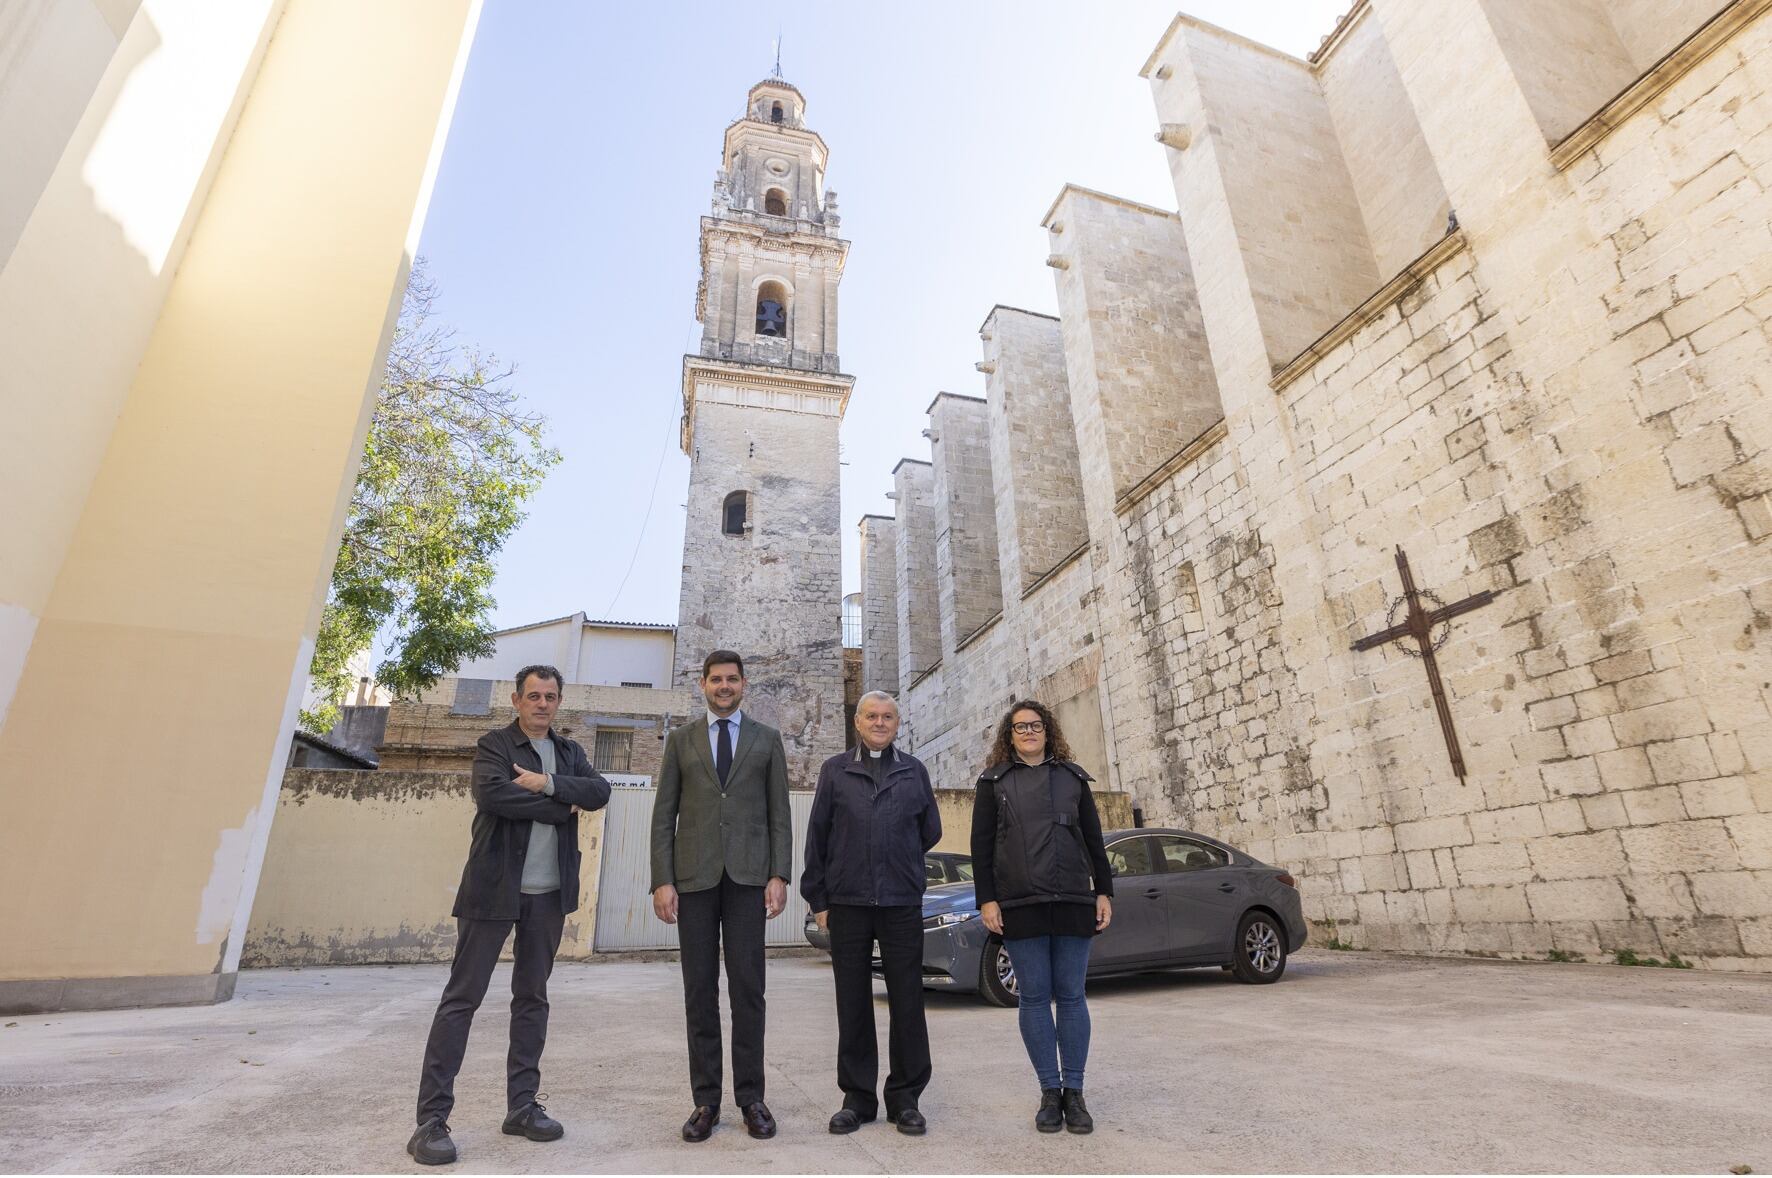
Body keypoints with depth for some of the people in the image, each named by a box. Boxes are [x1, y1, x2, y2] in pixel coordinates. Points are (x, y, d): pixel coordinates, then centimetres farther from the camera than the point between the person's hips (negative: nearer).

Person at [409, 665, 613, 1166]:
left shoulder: (569, 752, 11)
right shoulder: (494, 745, -3)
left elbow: (599, 791, -5)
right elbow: (493, 794, -22)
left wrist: (547, 783, -17)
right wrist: (563, 807, -14)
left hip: (549, 894, 5)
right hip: (494, 889, -5)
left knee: (532, 998, 12)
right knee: (462, 997, 0)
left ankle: (522, 1106, 22)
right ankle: (432, 1117, 9)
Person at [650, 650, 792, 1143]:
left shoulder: (767, 739, 9)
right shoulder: (681, 740, 10)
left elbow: (779, 814, 5)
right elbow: (664, 815, 6)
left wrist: (779, 875, -5)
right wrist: (662, 880, -3)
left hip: (747, 875, -1)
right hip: (694, 875, 1)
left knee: (747, 989, 2)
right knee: (700, 991, 6)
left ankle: (751, 1097, 14)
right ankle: (705, 1100, 17)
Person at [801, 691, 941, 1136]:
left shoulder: (914, 771, 8)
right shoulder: (835, 770, 6)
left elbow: (930, 831, 14)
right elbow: (817, 836, 6)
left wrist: (899, 863, 11)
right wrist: (818, 897, 3)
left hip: (903, 904, 1)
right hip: (847, 903, 0)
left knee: (908, 1003, 5)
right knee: (853, 1005, 8)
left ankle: (905, 1098, 20)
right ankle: (857, 1097, 22)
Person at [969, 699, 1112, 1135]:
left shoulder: (1073, 777, 11)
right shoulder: (993, 782, 6)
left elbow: (1094, 839, 12)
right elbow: (981, 845, 3)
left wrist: (1104, 892, 5)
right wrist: (986, 900, -4)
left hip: (1073, 902, 1)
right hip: (1019, 906, -1)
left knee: (1071, 996, 5)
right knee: (1034, 998, 4)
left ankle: (1074, 1093, 16)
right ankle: (1050, 1092, 16)